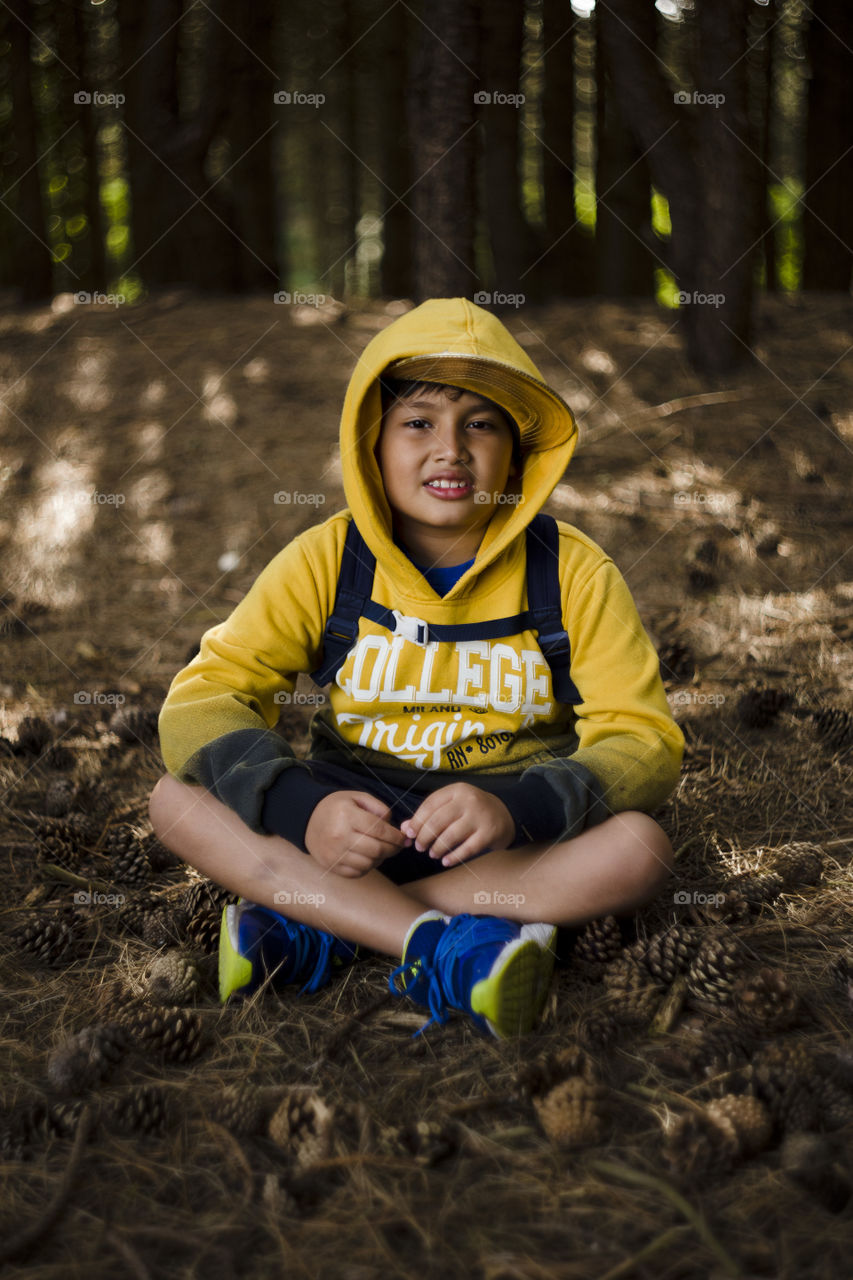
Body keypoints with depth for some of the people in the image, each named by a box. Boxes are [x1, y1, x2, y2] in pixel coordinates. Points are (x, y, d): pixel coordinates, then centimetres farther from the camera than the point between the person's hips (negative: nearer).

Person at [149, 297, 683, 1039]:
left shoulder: (574, 573, -5)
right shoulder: (328, 560, -3)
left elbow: (644, 741, -12)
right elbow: (202, 699, -9)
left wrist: (512, 807, -32)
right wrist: (301, 808, -30)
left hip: (516, 837, -1)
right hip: (354, 816, 1)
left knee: (639, 845, -30)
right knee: (179, 799, -21)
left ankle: (315, 928, -26)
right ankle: (447, 950, -30)